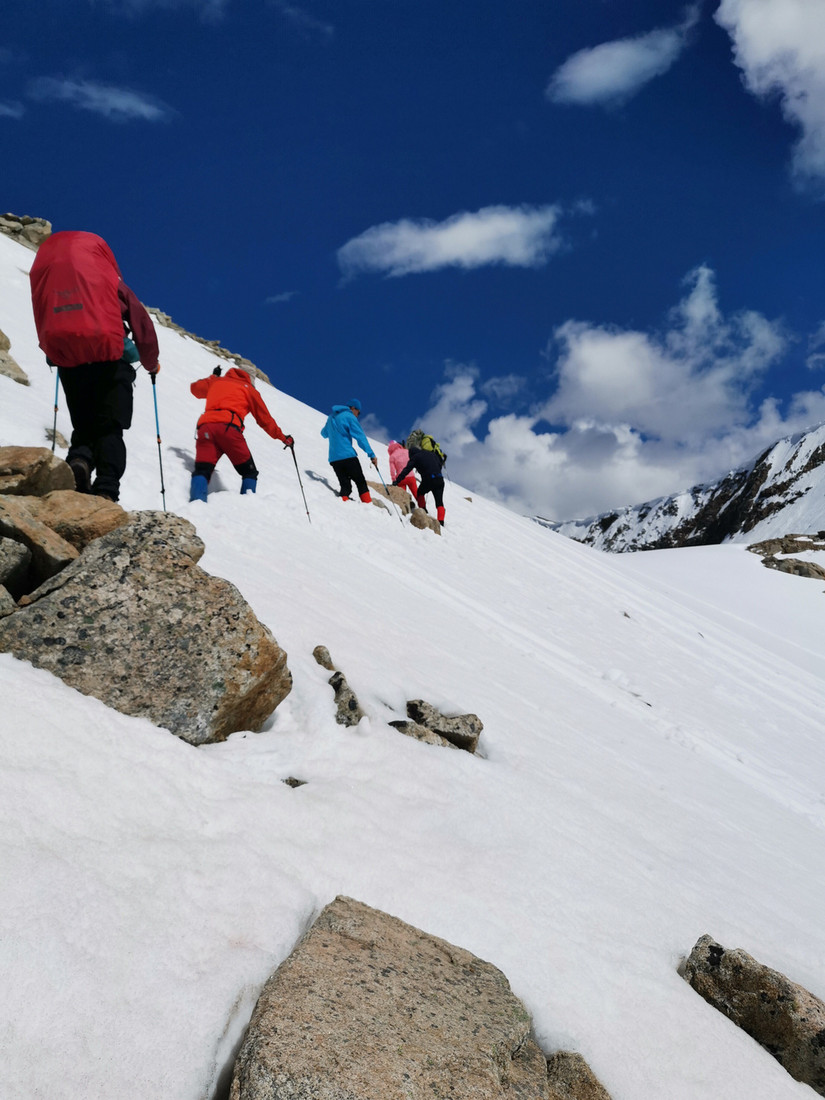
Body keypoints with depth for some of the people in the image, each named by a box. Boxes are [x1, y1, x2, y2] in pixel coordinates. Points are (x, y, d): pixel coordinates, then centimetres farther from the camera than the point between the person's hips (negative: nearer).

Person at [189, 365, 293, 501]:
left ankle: (197, 501, -36)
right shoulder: (249, 389, 22)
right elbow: (265, 420, 23)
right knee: (249, 472, 9)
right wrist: (283, 438, 34)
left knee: (202, 470, -8)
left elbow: (195, 388, 49)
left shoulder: (216, 381, 31)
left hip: (205, 426, 3)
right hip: (228, 427, -3)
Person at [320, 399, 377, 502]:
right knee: (361, 482, 1)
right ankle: (368, 504, -7)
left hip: (334, 458, 6)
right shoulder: (350, 417, -2)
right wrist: (371, 455, -13)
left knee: (345, 485, 5)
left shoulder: (331, 418, 19)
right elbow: (360, 437, -10)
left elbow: (324, 434, 37)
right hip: (348, 456, -6)